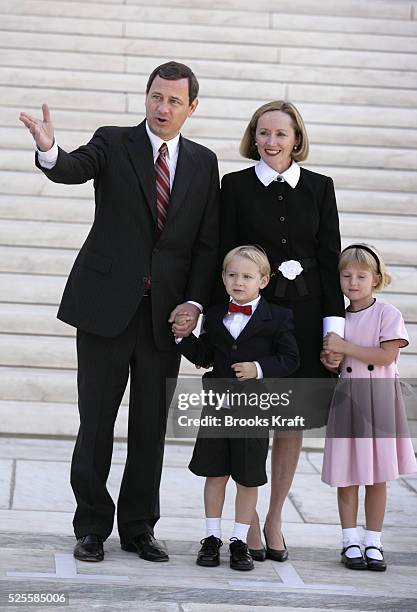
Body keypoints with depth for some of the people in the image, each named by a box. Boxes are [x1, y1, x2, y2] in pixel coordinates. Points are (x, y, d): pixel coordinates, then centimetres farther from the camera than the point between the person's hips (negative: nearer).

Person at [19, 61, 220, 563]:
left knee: (151, 425, 7)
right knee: (96, 419, 3)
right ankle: (92, 526, 13)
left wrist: (195, 301, -5)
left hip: (165, 311, 2)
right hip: (107, 304, -2)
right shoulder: (113, 144, 0)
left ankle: (139, 529, 17)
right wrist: (49, 150, -44)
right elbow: (73, 170, -20)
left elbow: (208, 241, 7)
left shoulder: (203, 163, 9)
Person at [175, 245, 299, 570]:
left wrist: (259, 369, -18)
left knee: (248, 477, 5)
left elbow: (290, 358, -5)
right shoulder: (214, 315, 7)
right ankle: (212, 537, 19)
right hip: (217, 406, 3)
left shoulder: (277, 318, -5)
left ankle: (240, 541, 15)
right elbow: (205, 357, 10)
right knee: (215, 473, 9)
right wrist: (184, 337, -4)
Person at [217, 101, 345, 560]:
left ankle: (275, 519, 18)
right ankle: (248, 521, 13)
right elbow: (225, 257, -1)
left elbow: (330, 259, 4)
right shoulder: (236, 186, 1)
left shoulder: (319, 188, 5)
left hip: (304, 315, 2)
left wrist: (334, 327, -2)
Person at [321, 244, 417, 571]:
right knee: (346, 475, 3)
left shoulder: (388, 314, -5)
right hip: (346, 398, 3)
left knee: (377, 476, 4)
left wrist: (345, 347, -17)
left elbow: (386, 355, -16)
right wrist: (328, 358, -2)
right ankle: (350, 542, 13)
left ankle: (373, 543, 14)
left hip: (379, 399, -3)